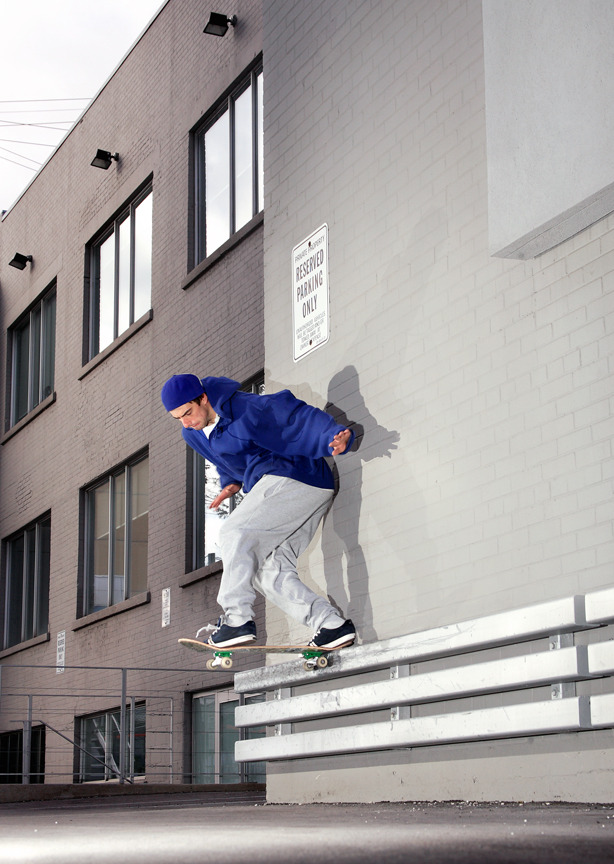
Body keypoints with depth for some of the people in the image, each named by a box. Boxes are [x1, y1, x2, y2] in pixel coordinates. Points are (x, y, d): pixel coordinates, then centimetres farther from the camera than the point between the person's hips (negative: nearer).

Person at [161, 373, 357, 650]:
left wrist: (334, 435, -34)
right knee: (269, 573, 0)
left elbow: (293, 412, -21)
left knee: (234, 532, -18)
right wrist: (231, 482, 8)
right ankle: (332, 624, -7)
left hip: (293, 478, -10)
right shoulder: (193, 434, 11)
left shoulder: (244, 409, -16)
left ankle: (237, 619, -20)